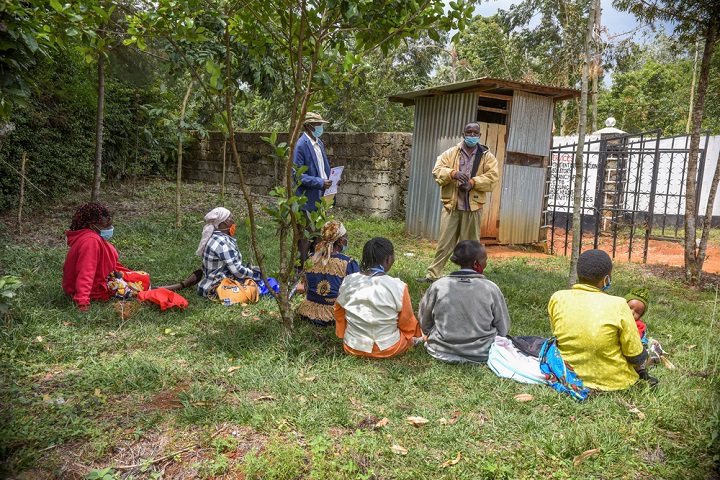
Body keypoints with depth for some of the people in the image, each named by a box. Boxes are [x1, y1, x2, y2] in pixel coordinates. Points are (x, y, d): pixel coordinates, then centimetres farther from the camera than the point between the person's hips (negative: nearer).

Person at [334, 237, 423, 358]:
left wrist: (344, 336, 21)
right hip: (387, 350, -3)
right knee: (415, 327, 26)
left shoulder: (348, 282, -13)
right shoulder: (398, 287, -23)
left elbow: (339, 313, 2)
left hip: (352, 348, 3)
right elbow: (406, 323, -9)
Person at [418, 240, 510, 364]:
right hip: (482, 355, 0)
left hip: (442, 352, 0)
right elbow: (503, 329, -5)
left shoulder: (438, 286, -12)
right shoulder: (491, 289, -14)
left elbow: (424, 324, -1)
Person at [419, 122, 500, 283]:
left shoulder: (487, 157, 7)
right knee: (444, 243, 2)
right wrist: (453, 173, -24)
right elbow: (437, 171, -4)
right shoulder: (450, 153, 8)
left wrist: (472, 182, -18)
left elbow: (493, 178, -4)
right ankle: (433, 275, 10)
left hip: (473, 207, 0)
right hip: (451, 205, 0)